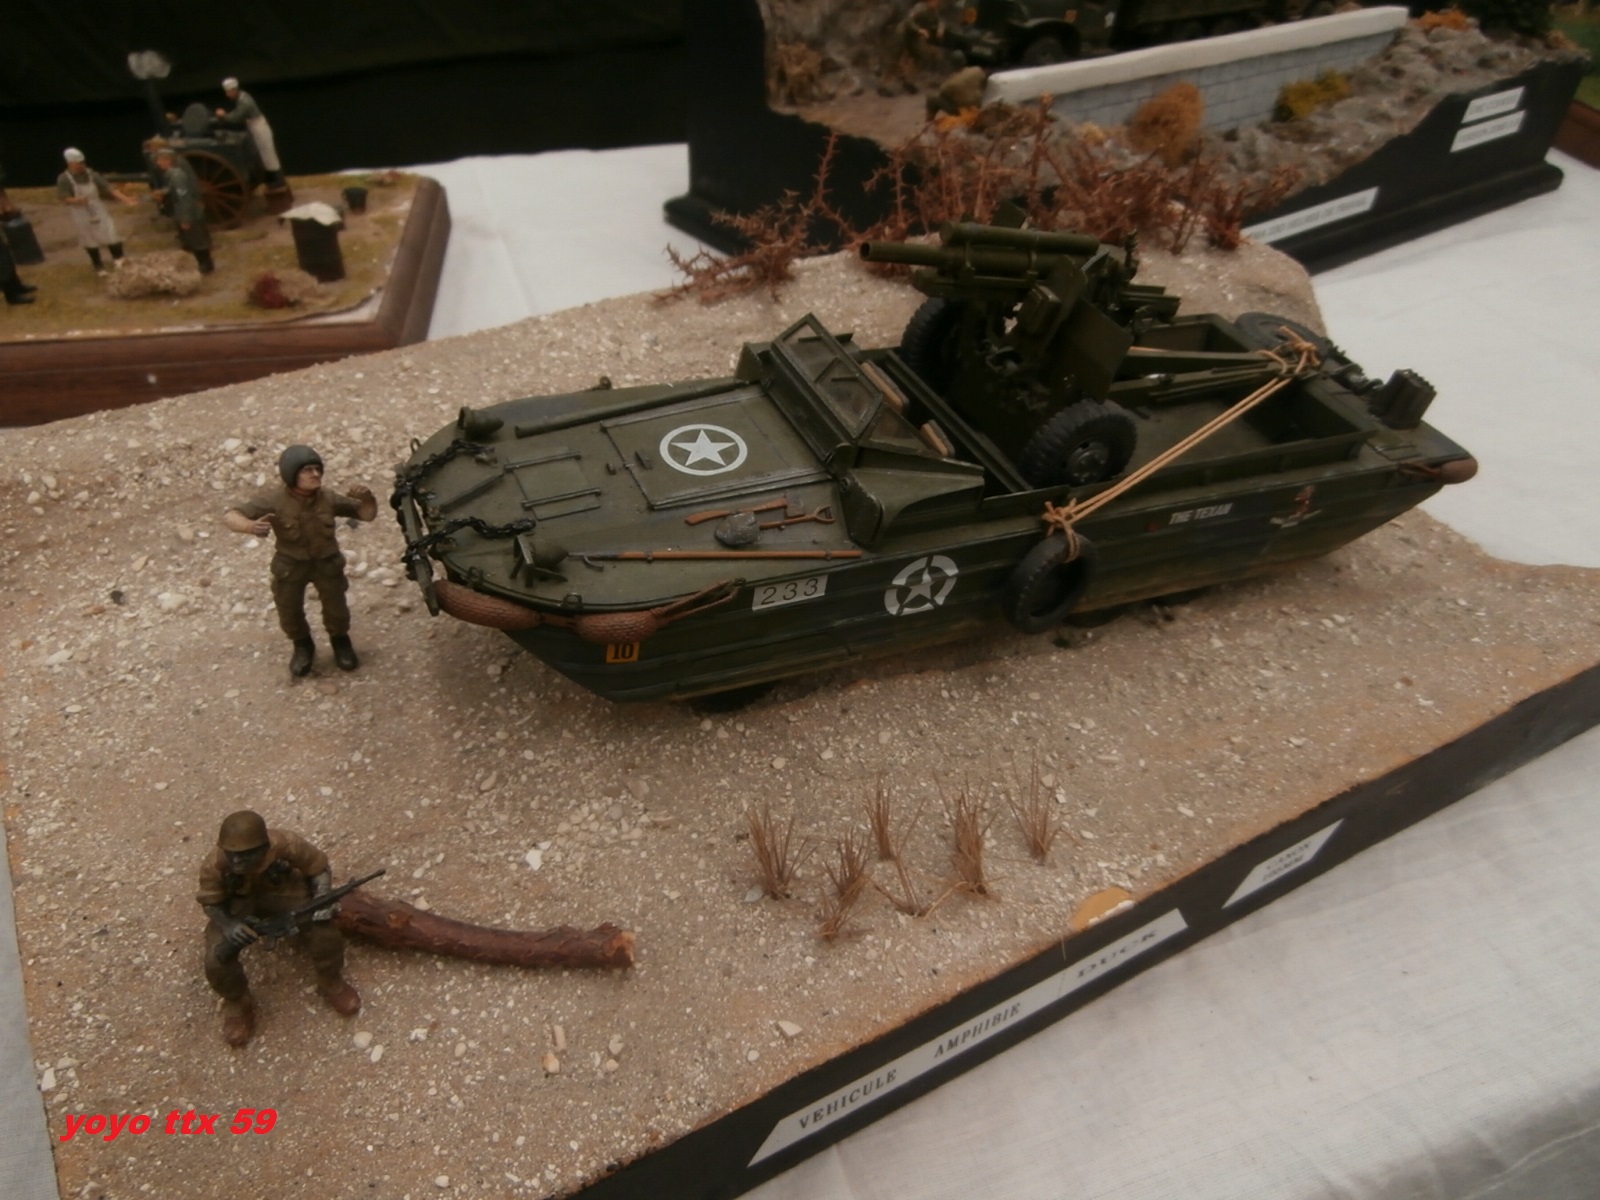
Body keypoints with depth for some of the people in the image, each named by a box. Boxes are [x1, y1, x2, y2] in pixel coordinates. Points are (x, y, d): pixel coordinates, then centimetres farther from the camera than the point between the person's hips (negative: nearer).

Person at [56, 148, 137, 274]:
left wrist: (125, 199, -18)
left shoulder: (92, 175, -7)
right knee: (91, 242, 11)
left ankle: (120, 261, 19)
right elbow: (65, 199, -16)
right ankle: (99, 267, 26)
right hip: (82, 215, -1)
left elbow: (109, 188, -6)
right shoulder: (63, 179, -14)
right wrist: (77, 200, -37)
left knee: (112, 237, -2)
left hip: (99, 211, 2)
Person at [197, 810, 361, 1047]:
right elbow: (211, 902, -13)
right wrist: (227, 925, -33)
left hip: (283, 892, -1)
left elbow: (319, 867, -16)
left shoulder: (286, 845, -35)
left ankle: (331, 985, 13)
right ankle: (237, 1003, 14)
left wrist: (322, 898, -33)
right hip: (237, 905, 1)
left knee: (326, 936, -21)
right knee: (217, 959, -21)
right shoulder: (214, 865, -32)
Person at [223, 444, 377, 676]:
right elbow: (230, 516, -29)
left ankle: (340, 642, 42)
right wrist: (250, 526, -51)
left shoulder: (328, 498, -20)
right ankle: (303, 646, 44)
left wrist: (366, 497, -33)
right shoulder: (273, 500, -26)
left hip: (327, 562, 1)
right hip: (290, 565, 0)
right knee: (289, 613, 11)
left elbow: (367, 514, -10)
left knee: (336, 610, 8)